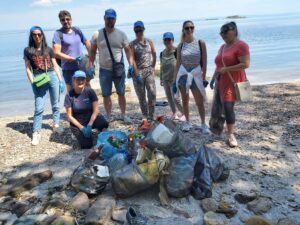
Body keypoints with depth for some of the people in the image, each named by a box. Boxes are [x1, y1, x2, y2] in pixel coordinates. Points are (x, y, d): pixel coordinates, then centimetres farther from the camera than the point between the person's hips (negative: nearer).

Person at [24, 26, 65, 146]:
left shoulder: (48, 49, 9)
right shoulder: (28, 50, 4)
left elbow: (55, 65, 10)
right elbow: (28, 69, 2)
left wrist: (60, 80, 4)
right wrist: (33, 83, -7)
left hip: (52, 76, 2)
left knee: (55, 104, 10)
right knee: (39, 107, -5)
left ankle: (56, 125, 27)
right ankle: (36, 133, 2)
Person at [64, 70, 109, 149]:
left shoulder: (90, 91, -9)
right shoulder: (69, 95, -10)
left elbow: (96, 110, -10)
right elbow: (70, 116, -8)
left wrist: (89, 125, -22)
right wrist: (82, 128, -17)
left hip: (91, 118, 1)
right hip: (77, 122, 0)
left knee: (104, 124, -33)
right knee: (86, 145, -19)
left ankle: (98, 130, 3)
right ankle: (79, 133, 14)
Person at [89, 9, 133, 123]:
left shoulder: (121, 34, 0)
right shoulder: (97, 34, 0)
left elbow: (127, 50, 3)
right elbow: (93, 51, 5)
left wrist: (131, 64, -9)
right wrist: (91, 66, -1)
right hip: (104, 70, 0)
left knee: (121, 94, 9)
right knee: (106, 95, 7)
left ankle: (123, 115, 23)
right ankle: (108, 116, 21)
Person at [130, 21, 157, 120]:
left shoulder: (149, 42, 8)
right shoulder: (132, 44, -2)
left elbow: (154, 55, 13)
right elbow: (132, 60, -9)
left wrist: (152, 68, 6)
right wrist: (137, 74, -16)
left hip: (149, 71, 2)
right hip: (138, 71, -2)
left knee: (152, 93, -8)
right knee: (141, 96, 2)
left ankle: (151, 116, 3)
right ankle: (145, 117, 12)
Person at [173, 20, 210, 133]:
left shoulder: (200, 43, -3)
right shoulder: (181, 46, 3)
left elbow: (204, 62, -2)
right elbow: (178, 64, 5)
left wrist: (204, 78, -7)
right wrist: (174, 81, 3)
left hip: (196, 75, -2)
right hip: (183, 75, 2)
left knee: (200, 102, 1)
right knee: (185, 100, 9)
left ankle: (203, 124, 17)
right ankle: (187, 122, 24)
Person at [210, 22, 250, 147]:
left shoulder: (241, 45, -11)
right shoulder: (223, 47, 16)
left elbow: (245, 64, -20)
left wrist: (226, 69, -21)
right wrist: (213, 78, 18)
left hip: (233, 81, -8)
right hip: (221, 81, 8)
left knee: (228, 107, -14)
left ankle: (231, 135, -6)